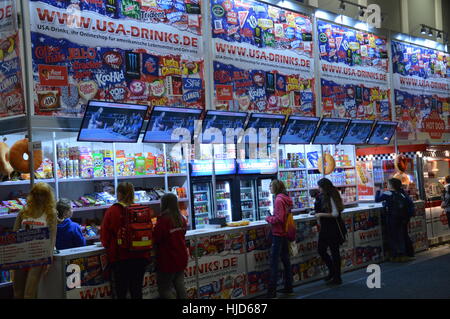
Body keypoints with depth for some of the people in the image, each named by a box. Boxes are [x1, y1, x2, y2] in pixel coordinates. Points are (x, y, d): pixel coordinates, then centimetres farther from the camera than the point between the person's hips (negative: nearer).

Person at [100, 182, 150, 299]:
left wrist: (108, 246, 18)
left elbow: (104, 237, -3)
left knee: (121, 293, 8)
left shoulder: (112, 211, -10)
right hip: (141, 257, 3)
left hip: (120, 258, -3)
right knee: (137, 291, 14)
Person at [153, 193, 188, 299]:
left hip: (168, 260, -7)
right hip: (181, 258, 7)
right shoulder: (181, 218, 4)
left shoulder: (163, 219, -19)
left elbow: (155, 239, -16)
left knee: (165, 290, 2)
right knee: (180, 286, 12)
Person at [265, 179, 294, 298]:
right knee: (285, 259, 15)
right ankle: (288, 287, 23)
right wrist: (272, 217, 10)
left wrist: (268, 218, -5)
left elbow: (279, 218, -20)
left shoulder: (279, 199, -16)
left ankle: (272, 291, -5)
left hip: (278, 234, -9)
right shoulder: (286, 198, 11)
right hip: (285, 233, 9)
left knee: (274, 262, -6)